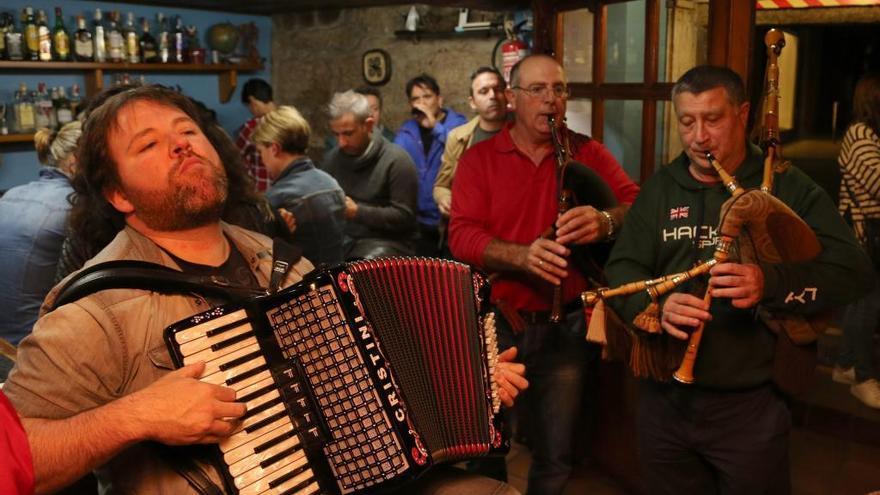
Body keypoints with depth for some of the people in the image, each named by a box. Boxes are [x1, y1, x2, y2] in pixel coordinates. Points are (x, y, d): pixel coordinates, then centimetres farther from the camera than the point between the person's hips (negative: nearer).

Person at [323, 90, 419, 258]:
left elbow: (404, 216, -13)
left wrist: (358, 212, -21)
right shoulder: (332, 158, 10)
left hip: (387, 242, -5)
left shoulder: (396, 160, -10)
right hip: (343, 238, 5)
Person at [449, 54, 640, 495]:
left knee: (555, 457, 11)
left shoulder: (588, 153, 5)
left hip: (565, 326, 1)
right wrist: (522, 255, -28)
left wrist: (605, 221, -30)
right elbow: (462, 235, -11)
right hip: (494, 322, -1)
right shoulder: (478, 159, 1)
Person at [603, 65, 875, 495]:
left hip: (751, 405, -3)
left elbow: (853, 269, -10)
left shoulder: (789, 188, -1)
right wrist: (657, 306, -22)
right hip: (664, 400, 3)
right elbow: (621, 268, 0)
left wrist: (771, 283, -29)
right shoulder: (659, 190, 8)